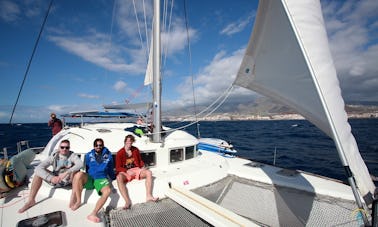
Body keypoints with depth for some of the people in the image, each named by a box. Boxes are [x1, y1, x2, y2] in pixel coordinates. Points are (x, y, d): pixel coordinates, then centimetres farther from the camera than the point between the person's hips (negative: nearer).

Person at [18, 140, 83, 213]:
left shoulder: (72, 155, -16)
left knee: (75, 169, -32)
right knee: (39, 171, -13)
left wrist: (66, 173, -45)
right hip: (55, 181, 3)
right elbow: (38, 168, -21)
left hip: (67, 180, -3)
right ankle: (31, 200, -3)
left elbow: (80, 164, -35)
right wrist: (51, 178, -35)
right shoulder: (54, 156, -10)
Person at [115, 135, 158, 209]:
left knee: (149, 172, -21)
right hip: (125, 172, -3)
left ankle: (148, 196, -24)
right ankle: (127, 201, -36)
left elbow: (140, 161, 17)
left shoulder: (136, 150, 6)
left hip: (136, 170, 4)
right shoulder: (120, 153, -5)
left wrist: (143, 167, -3)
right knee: (119, 178, -37)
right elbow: (118, 167, -6)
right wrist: (127, 171, -22)